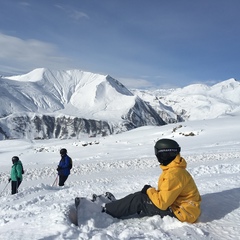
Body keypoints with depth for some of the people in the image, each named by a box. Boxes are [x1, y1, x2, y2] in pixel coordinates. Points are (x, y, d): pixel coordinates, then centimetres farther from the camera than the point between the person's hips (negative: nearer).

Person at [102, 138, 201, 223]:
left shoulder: (173, 174, -25)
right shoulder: (175, 169, 7)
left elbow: (162, 202, -27)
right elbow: (167, 193, 17)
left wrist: (149, 190, -10)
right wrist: (151, 190, 5)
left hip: (181, 213, -10)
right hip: (179, 206, 10)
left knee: (138, 199, -9)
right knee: (142, 196, 11)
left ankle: (106, 211, 4)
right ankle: (113, 206, 22)